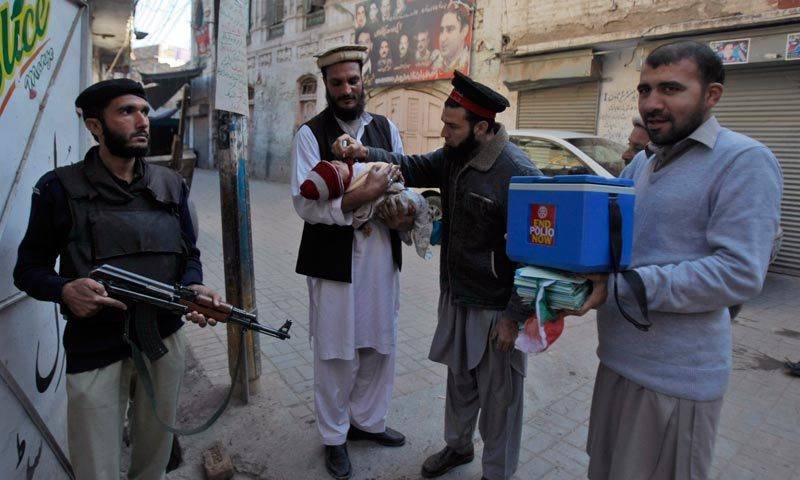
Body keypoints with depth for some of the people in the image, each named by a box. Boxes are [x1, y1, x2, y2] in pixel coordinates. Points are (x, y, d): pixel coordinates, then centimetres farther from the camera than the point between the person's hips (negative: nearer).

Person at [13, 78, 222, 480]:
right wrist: (65, 289, -22)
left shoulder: (171, 185, 4)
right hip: (94, 351, -3)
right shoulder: (61, 189, -6)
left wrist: (194, 287, -13)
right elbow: (28, 269, -1)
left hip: (165, 341, 4)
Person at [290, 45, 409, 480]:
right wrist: (364, 194, -24)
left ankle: (367, 421, 40)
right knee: (336, 353, 8)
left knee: (379, 346, 16)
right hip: (334, 258, -4)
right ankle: (334, 436, 32)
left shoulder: (385, 127, 10)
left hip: (382, 254, 5)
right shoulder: (310, 133, -5)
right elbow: (305, 203, -15)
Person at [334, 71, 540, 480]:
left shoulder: (518, 174, -24)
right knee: (459, 378, 25)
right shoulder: (455, 155, 1)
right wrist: (365, 153, -7)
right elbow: (415, 169, 10)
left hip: (495, 309, -7)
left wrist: (514, 317, -17)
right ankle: (458, 445, 50)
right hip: (455, 296, 8)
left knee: (498, 395, 12)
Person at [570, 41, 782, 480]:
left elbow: (739, 274, -22)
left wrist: (619, 285, -26)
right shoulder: (641, 163, 11)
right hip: (618, 359, 7)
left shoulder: (744, 160, -13)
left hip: (675, 377, -7)